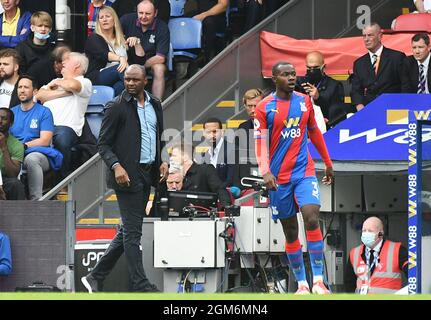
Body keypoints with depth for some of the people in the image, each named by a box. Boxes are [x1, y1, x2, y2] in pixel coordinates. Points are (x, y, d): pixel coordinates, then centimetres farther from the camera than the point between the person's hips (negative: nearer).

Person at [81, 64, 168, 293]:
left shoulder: (154, 104, 11)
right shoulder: (116, 107, -9)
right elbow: (103, 144, -8)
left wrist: (162, 161, 6)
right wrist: (116, 166, -23)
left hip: (147, 173, 7)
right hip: (127, 175, -7)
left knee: (128, 230, 11)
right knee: (132, 231, -6)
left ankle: (96, 276, 20)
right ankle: (140, 285, -5)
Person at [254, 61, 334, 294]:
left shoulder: (304, 101, 8)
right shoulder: (264, 107, -3)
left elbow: (314, 132, 20)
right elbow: (261, 142, -8)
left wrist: (328, 163, 25)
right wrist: (265, 172, -22)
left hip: (304, 172, 1)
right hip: (278, 177, -1)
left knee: (312, 218, -19)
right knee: (290, 231, 5)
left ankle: (318, 280, -16)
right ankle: (301, 284, 15)